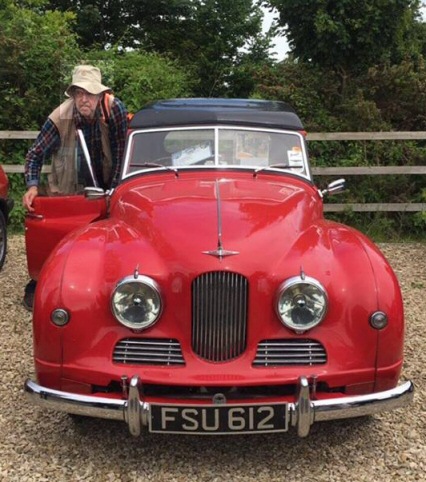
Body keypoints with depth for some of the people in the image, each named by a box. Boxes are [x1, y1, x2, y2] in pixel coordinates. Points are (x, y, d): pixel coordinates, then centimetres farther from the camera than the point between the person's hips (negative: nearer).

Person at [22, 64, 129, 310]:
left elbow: (122, 150, -17)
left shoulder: (114, 108, -20)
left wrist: (114, 188, -19)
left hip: (104, 186, 2)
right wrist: (32, 186, -25)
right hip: (67, 191, -1)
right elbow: (36, 154, -11)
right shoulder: (60, 118, -22)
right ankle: (36, 286, 15)